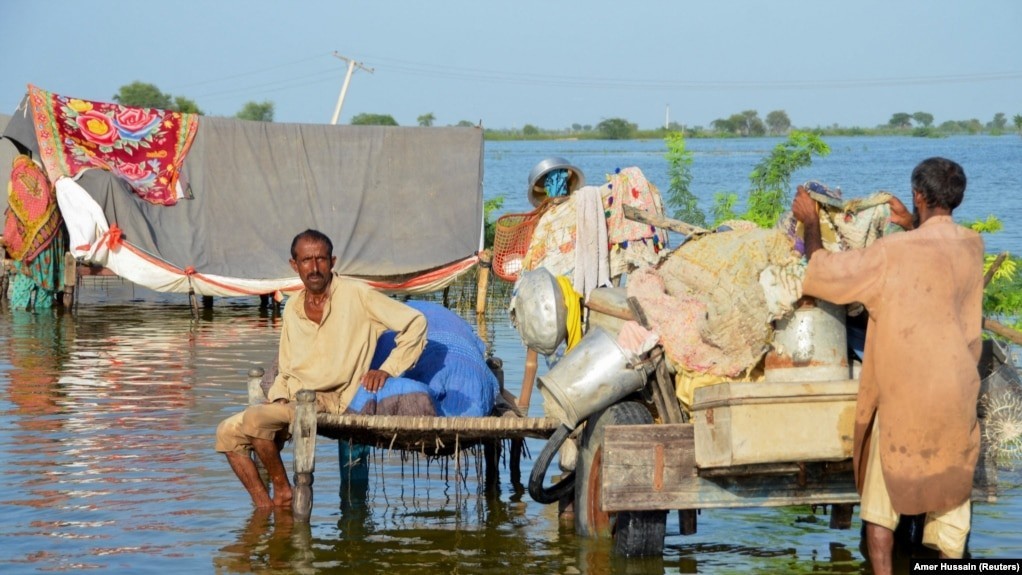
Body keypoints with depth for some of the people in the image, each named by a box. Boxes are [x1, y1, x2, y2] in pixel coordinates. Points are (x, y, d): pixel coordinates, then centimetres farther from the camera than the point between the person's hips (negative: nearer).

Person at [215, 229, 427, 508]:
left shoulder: (356, 295, -6)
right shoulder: (292, 309, 14)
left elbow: (415, 322, -8)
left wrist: (387, 369, -15)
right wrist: (277, 399, -1)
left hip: (333, 401, -7)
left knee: (254, 419, -26)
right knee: (228, 431, -3)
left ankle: (283, 492, -5)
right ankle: (265, 509, -5)